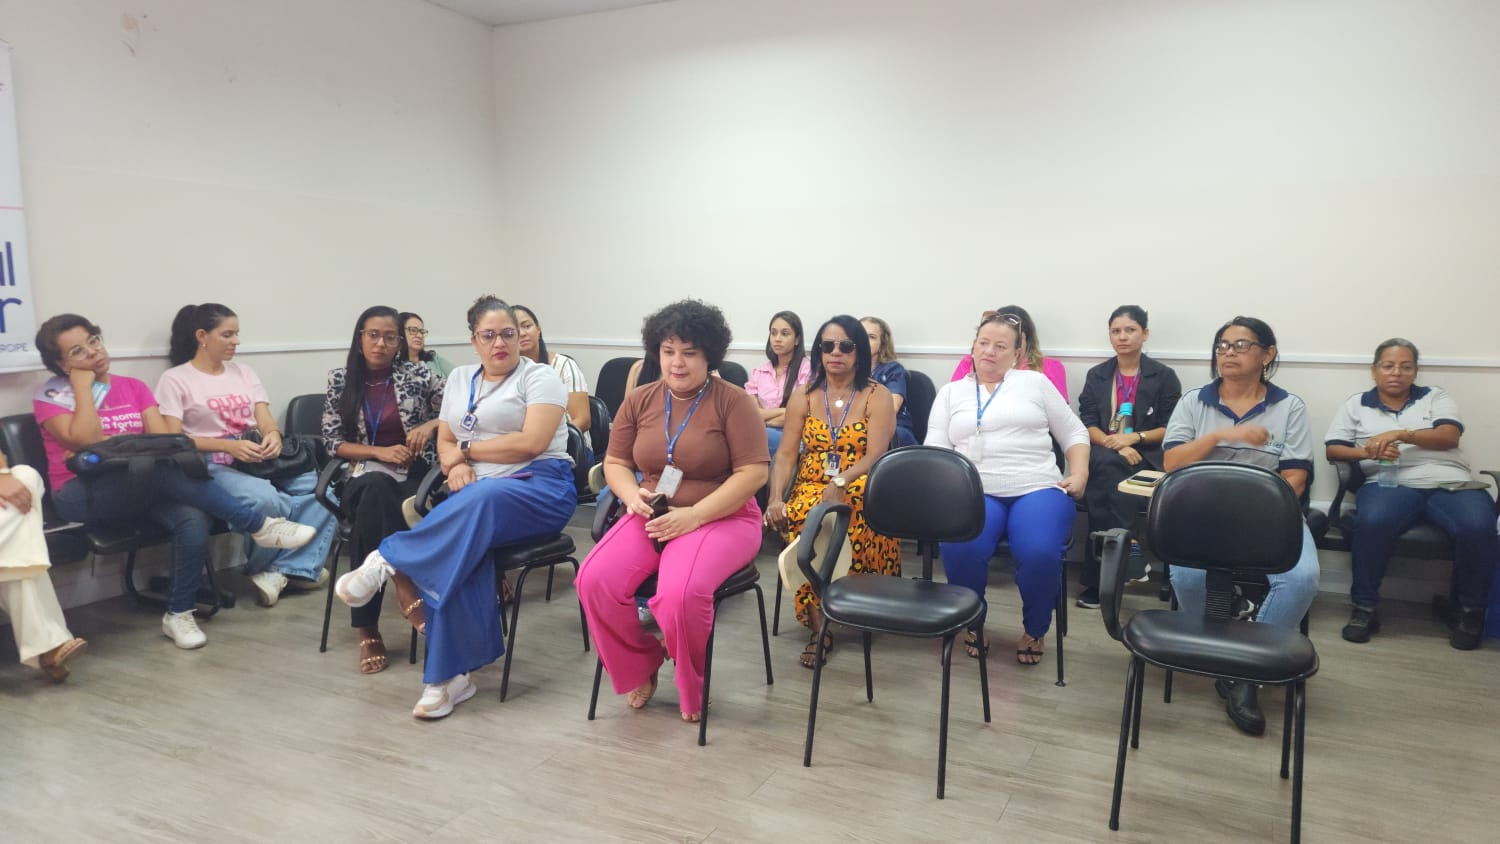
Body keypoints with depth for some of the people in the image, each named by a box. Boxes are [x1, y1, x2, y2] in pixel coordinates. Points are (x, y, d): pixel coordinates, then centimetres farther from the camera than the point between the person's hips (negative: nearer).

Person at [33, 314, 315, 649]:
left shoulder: (134, 387, 14)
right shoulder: (51, 394, 4)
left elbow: (163, 440, 1)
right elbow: (84, 440, -15)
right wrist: (82, 384, -7)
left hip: (143, 487, 4)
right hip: (81, 494, -4)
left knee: (193, 520, -30)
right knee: (163, 469, -35)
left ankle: (179, 614, -15)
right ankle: (258, 525, -26)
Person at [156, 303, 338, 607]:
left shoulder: (244, 372, 19)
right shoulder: (175, 380, 3)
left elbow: (266, 422, 10)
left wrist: (273, 435, -16)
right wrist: (228, 446, -21)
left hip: (257, 461, 6)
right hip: (212, 466, -6)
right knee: (264, 499, -38)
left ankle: (277, 570, -18)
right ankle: (295, 565, -12)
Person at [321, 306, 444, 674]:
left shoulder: (418, 374, 5)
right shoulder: (340, 380, 9)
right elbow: (332, 442, 5)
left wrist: (431, 424, -14)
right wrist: (379, 452, -10)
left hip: (416, 476, 0)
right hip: (365, 478, 0)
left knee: (371, 514, -32)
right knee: (377, 489, -38)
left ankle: (368, 628, -28)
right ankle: (405, 589, -36)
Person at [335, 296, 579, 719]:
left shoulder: (539, 377, 1)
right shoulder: (459, 379, 20)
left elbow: (530, 443, -12)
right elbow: (444, 442, 16)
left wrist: (466, 450, -4)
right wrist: (455, 465, -7)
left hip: (538, 487, -4)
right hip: (475, 491, 4)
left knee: (478, 502, -39)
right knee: (460, 547, -30)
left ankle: (387, 559, -26)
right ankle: (451, 675, -25)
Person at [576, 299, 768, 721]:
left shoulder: (733, 401, -7)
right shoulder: (639, 400, 7)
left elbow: (753, 472, -12)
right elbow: (615, 462, 14)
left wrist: (694, 515, -20)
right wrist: (632, 495, -10)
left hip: (722, 518, -4)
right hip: (653, 517, 5)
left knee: (680, 592, -33)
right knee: (595, 580, -21)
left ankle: (691, 690, 0)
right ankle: (640, 668, 8)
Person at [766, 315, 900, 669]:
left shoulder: (878, 396, 2)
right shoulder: (803, 396, 11)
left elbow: (876, 456, -11)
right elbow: (786, 454, 3)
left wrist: (841, 484, -29)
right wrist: (776, 498, -15)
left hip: (859, 490, -2)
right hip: (811, 487, 2)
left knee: (852, 508, -38)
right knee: (804, 516, -34)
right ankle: (820, 624, -27)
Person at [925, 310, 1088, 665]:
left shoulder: (1034, 382, 16)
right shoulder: (951, 392, 18)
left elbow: (1073, 432, 16)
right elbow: (935, 450, 8)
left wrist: (1079, 474, 0)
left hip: (1037, 489, 0)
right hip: (976, 492, 1)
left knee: (1040, 555, -32)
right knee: (960, 551, -32)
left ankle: (1035, 630, 0)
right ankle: (974, 622, -1)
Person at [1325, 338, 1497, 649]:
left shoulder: (1436, 397, 20)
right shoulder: (1356, 405, 19)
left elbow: (1449, 437, 1)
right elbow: (1332, 449, 10)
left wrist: (1399, 434, -14)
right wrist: (1367, 452, -11)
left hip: (1451, 483, 2)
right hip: (1392, 483, -1)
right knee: (1372, 522, -36)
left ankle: (1471, 610, -7)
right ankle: (1363, 607, -21)